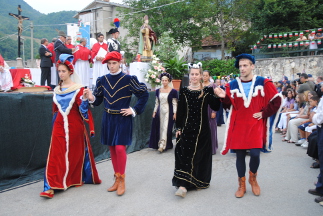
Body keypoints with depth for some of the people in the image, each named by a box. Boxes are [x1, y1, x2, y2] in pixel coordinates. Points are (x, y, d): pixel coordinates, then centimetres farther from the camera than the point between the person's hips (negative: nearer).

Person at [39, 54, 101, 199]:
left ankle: (77, 179, 32)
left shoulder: (78, 89, -5)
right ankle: (52, 186, -4)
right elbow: (55, 109, 17)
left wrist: (84, 99, -28)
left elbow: (84, 109, -10)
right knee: (56, 154, -5)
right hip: (59, 126, 3)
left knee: (76, 153, 11)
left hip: (75, 125, -3)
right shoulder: (56, 90, 9)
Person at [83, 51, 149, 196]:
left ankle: (122, 180, 8)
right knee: (112, 148, 10)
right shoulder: (102, 80, 6)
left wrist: (134, 110, -6)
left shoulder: (129, 79, -7)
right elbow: (98, 100, 9)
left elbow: (144, 95, -3)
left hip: (123, 119, -5)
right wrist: (91, 98, -12)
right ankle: (117, 179, 24)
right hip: (108, 119, 5)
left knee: (120, 148, -10)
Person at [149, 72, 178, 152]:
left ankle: (162, 145, -8)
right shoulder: (158, 91, 8)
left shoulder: (173, 91, -5)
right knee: (159, 128, 6)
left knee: (166, 128, -7)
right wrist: (154, 111, 8)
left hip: (168, 112, -4)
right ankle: (159, 144, 16)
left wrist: (174, 113, -9)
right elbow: (156, 102, 12)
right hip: (160, 111, 4)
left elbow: (175, 103, -5)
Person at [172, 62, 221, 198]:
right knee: (184, 154, -6)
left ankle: (200, 181, 24)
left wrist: (218, 96, -22)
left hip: (202, 129, 0)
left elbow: (215, 107, -5)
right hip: (187, 128, 0)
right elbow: (180, 111, 3)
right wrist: (178, 128, 0)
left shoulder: (207, 91, 2)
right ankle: (183, 185, -2)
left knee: (201, 155, 7)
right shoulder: (184, 91, 4)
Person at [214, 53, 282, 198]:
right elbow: (228, 105, 2)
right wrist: (224, 97, -17)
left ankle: (253, 178, 21)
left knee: (255, 154, -10)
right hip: (238, 126, 2)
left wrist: (264, 113, -3)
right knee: (240, 155, 6)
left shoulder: (264, 83, -1)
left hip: (255, 125, -2)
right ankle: (241, 185, 23)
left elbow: (277, 101, 3)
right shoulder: (232, 85, 4)